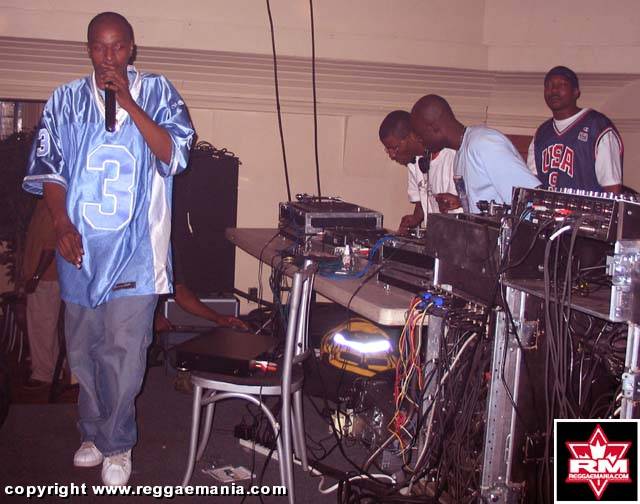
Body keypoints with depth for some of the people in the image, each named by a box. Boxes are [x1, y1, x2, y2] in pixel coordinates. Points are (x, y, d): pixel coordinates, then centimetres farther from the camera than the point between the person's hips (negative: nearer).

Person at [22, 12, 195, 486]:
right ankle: (94, 432, 31)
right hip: (80, 246, 3)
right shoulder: (66, 100, 6)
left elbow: (175, 156, -10)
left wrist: (128, 103, -16)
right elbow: (48, 168, 5)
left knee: (124, 350, -4)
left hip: (135, 249, -3)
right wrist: (62, 224, -9)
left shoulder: (158, 92, 1)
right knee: (84, 348, 13)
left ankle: (115, 444, 14)